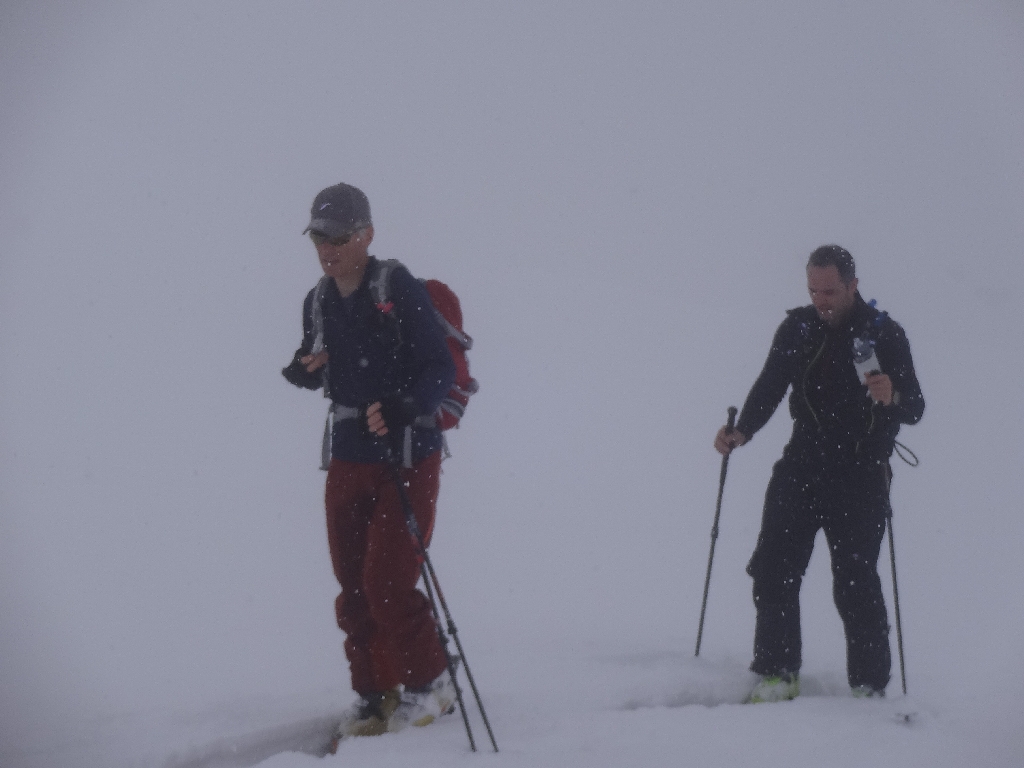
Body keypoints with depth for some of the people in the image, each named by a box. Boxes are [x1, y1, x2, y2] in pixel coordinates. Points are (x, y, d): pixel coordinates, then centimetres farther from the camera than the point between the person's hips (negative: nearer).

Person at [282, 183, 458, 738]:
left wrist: (402, 408, -31)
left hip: (407, 457, -6)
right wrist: (301, 371, -3)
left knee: (388, 583, -9)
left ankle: (429, 684, 10)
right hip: (347, 457, 6)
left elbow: (441, 369, -15)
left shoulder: (399, 289, -13)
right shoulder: (318, 301, 7)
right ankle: (375, 694, 20)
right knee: (354, 587, 8)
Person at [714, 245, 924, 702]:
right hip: (802, 469, 4)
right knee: (773, 568, -3)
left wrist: (893, 396, -30)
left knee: (855, 583, -7)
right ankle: (777, 674, 7)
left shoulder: (884, 334, -4)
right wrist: (741, 432, -8)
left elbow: (915, 410, -7)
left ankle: (870, 686, 4)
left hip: (860, 479, -4)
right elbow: (769, 389, 10)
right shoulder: (797, 328, 5)